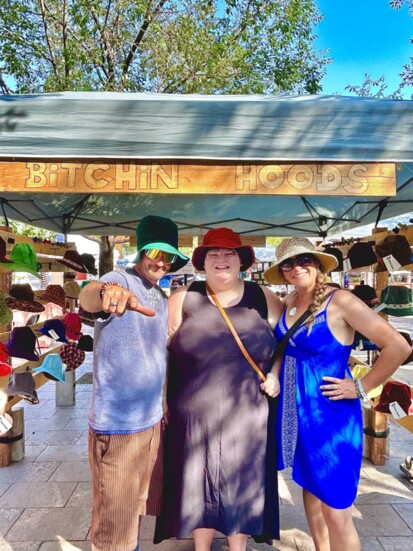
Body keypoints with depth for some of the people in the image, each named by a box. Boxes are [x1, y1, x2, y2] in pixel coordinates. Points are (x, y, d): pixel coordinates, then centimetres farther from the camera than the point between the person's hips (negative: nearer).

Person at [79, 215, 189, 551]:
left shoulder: (162, 299, 8)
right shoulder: (119, 280, -15)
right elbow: (87, 297, -39)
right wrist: (107, 291, -61)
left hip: (153, 419, 8)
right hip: (117, 423, -7)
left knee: (139, 502, 25)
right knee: (114, 514, 9)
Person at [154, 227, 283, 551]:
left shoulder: (263, 299, 1)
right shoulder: (184, 299, -2)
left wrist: (275, 375, -4)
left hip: (247, 419, 1)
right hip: (195, 418, 0)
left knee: (243, 489, 17)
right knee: (199, 489, 17)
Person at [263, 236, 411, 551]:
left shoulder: (340, 301, -18)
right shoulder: (289, 303, 2)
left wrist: (360, 388, -16)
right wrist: (273, 378, 6)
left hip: (330, 414, -6)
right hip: (295, 411, 7)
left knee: (335, 510, 2)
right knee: (310, 487, 22)